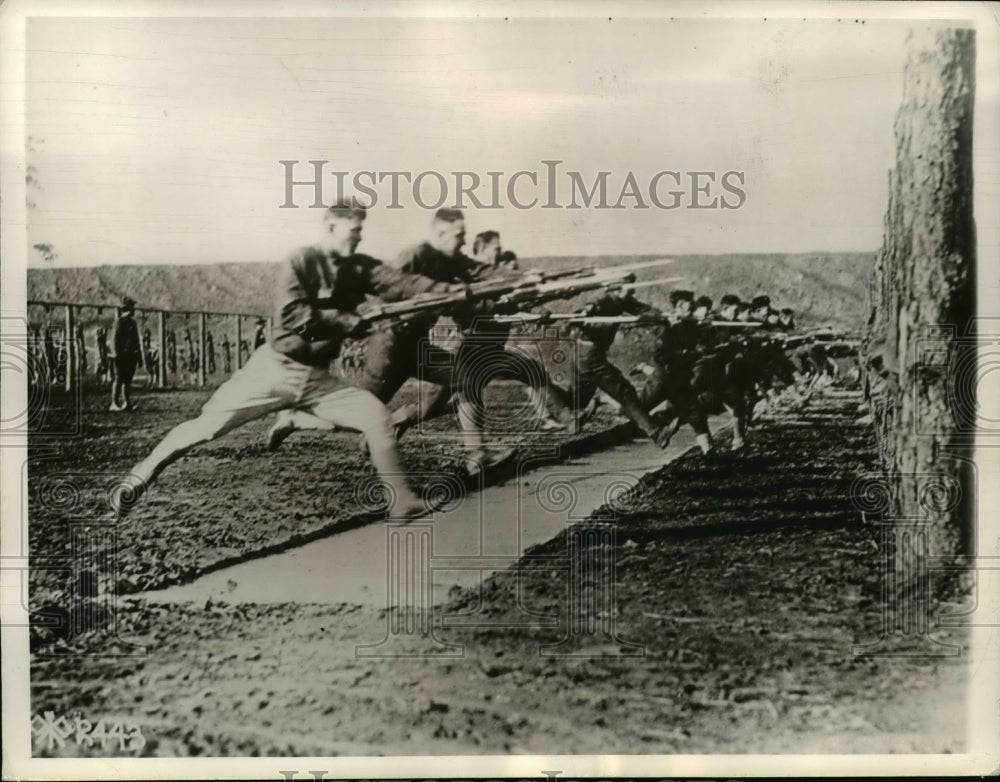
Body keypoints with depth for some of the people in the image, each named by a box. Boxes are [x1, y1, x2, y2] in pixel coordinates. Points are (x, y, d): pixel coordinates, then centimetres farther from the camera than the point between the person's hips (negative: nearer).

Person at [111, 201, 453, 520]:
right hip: (276, 368, -4)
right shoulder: (301, 262, -10)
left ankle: (400, 501, -2)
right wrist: (349, 321, -24)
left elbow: (400, 283, -9)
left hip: (316, 377, 4)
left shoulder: (359, 267, 4)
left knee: (376, 414, -8)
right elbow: (291, 314, -23)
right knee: (207, 425, -1)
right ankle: (139, 478, 17)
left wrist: (448, 290, -21)